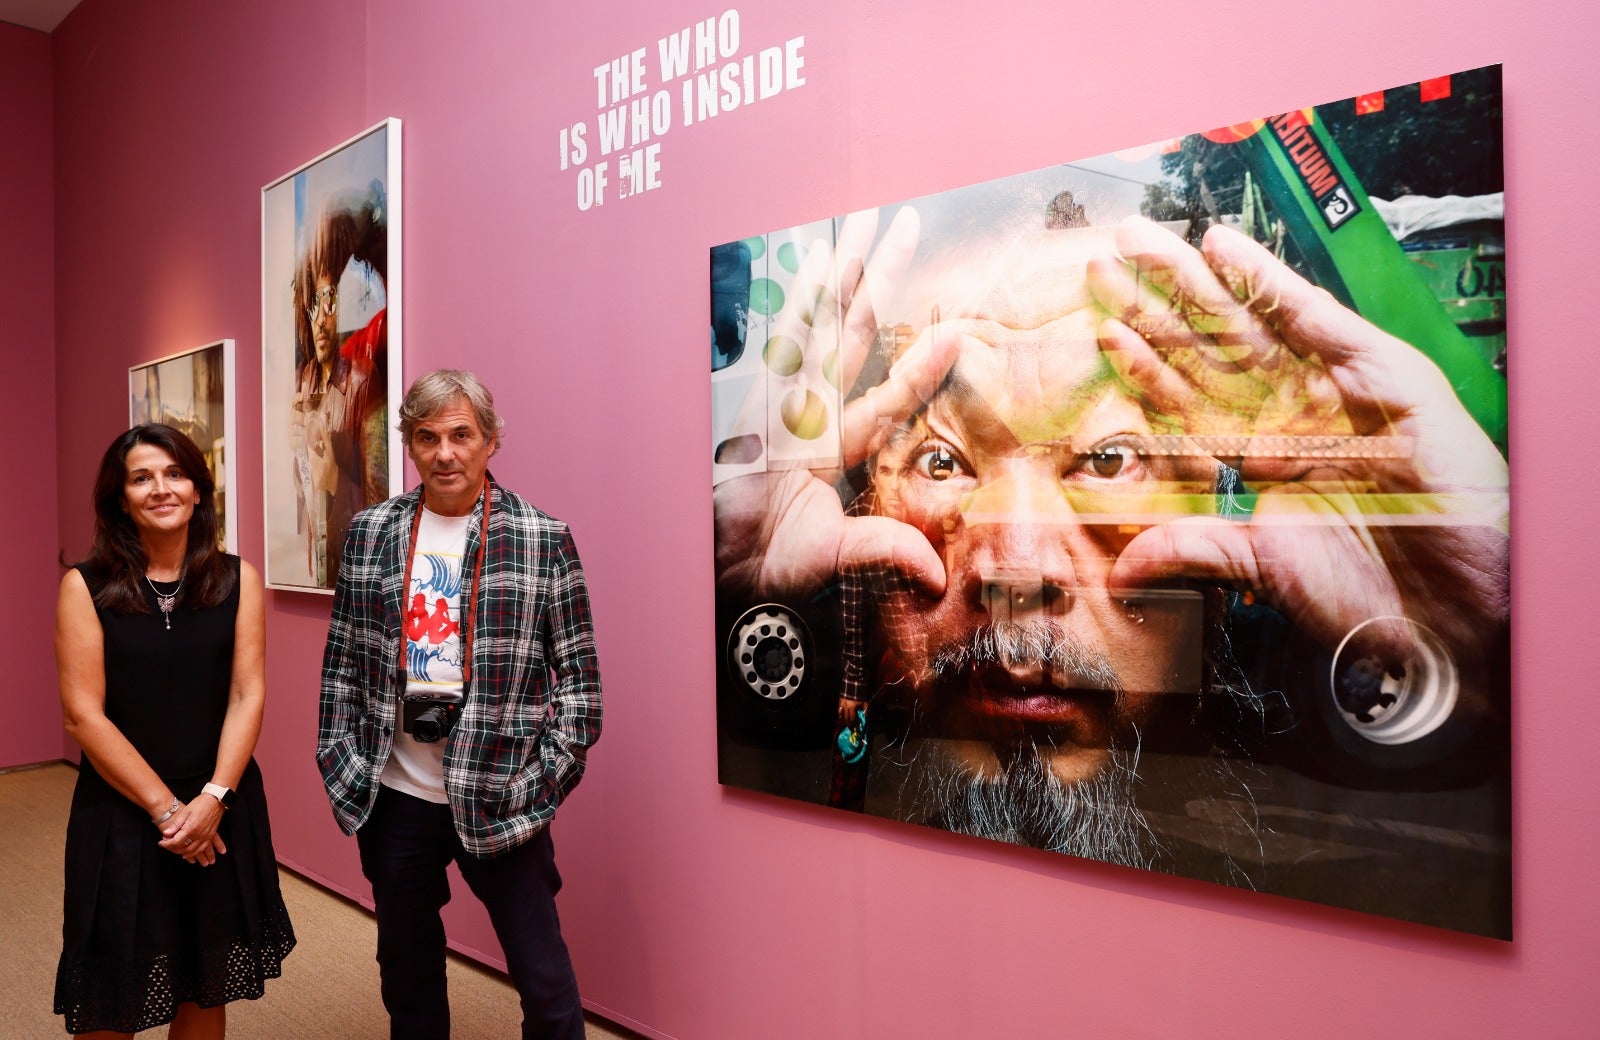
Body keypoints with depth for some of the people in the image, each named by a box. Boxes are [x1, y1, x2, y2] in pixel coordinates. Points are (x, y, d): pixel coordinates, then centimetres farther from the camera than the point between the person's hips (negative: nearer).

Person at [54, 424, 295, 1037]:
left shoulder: (237, 579, 1)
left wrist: (213, 798, -14)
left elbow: (248, 696, -3)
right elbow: (83, 713, -9)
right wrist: (166, 808, -13)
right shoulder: (86, 587, -5)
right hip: (121, 816, -1)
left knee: (206, 989, 14)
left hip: (221, 813, 2)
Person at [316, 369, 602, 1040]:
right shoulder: (369, 533, 4)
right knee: (406, 972, 19)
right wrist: (339, 761, 4)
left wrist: (549, 773, -9)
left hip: (500, 800, -3)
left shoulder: (544, 538, -6)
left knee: (546, 984, 2)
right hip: (392, 794, 4)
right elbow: (343, 660, 9)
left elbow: (579, 672, -4)